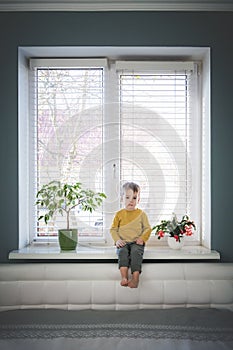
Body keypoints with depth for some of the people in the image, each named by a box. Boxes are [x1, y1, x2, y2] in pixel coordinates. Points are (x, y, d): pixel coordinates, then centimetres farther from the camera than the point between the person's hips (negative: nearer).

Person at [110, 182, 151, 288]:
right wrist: (117, 240, -7)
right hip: (123, 242, 1)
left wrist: (142, 238, -9)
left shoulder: (141, 214, 9)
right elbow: (113, 229, 11)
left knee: (136, 252, -32)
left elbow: (148, 228, 9)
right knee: (122, 252, -30)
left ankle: (135, 277, -34)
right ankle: (124, 277, -36)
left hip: (136, 242, -1)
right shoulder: (119, 214, 10)